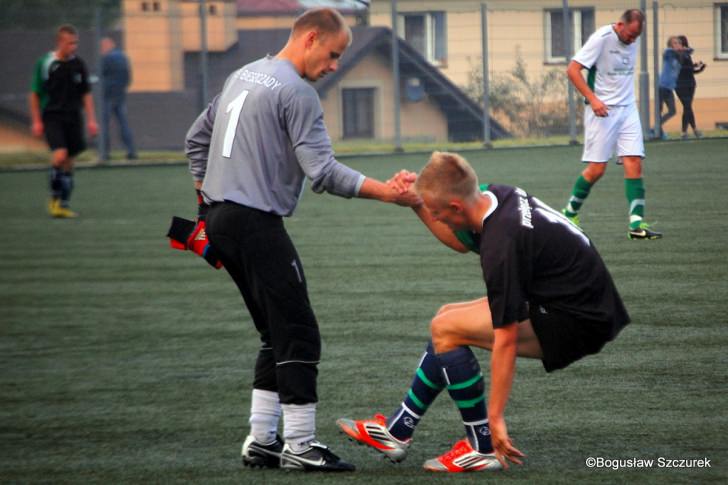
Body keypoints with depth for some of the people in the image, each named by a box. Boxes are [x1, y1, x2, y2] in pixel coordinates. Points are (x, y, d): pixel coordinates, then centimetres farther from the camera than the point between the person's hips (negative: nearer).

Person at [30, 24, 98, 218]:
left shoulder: (78, 64, 5)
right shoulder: (45, 63, -5)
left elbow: (86, 93, 12)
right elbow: (35, 94, 1)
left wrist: (91, 120, 5)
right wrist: (36, 121, -3)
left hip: (73, 118, 4)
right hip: (52, 117, -4)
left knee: (69, 161, 5)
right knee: (60, 155, -21)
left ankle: (64, 205, 14)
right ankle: (54, 197, -2)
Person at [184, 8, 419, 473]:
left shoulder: (243, 76, 16)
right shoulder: (297, 92, -12)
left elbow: (197, 137, 24)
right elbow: (323, 171, -19)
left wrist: (208, 199, 25)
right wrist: (386, 192, -20)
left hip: (221, 221, 10)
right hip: (257, 224, -10)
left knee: (277, 334, 15)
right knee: (299, 335, -4)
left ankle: (261, 440, 14)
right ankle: (299, 445, -3)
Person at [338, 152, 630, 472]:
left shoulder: (501, 245, -27)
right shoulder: (497, 196, -1)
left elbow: (505, 340, -26)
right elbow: (462, 242, 22)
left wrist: (495, 418, -22)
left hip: (578, 322, -10)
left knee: (446, 329, -12)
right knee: (449, 320, 17)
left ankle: (483, 448, -5)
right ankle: (397, 431, 22)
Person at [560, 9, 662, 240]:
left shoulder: (631, 42, 8)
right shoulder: (601, 38, -13)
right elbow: (572, 70, -15)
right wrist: (592, 98, -22)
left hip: (628, 109, 6)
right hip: (602, 110, -6)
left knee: (634, 164, -6)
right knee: (596, 169, -5)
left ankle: (636, 223, -10)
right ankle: (570, 213, 16)